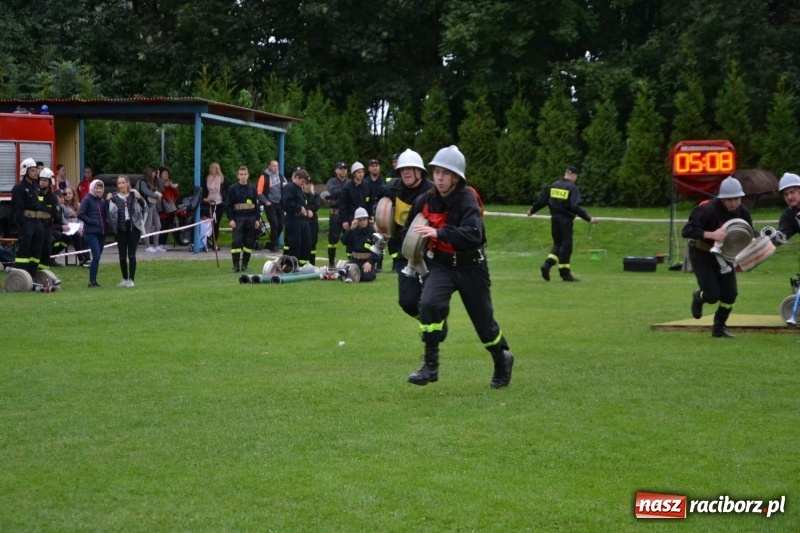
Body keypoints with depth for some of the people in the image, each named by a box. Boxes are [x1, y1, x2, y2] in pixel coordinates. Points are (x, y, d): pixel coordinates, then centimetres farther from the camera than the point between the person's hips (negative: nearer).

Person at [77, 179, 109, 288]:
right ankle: (92, 281, -10)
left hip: (101, 232, 6)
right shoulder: (87, 200, -3)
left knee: (97, 257, 8)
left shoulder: (103, 201, 13)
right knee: (96, 256, -14)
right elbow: (80, 214, -11)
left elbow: (106, 215, 17)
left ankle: (93, 280, 15)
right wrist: (92, 222, -12)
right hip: (91, 232, -6)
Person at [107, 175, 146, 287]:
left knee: (131, 254, -7)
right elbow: (111, 213, -4)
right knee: (122, 255, 4)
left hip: (133, 227, -2)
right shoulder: (114, 197, 4)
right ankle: (125, 279, 18)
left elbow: (144, 207, -3)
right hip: (121, 228, 2)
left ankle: (131, 279, -3)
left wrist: (140, 198, -21)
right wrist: (108, 201, -17)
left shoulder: (133, 195, 2)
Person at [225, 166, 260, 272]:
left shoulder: (252, 189, 10)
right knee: (236, 241, -10)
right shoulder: (233, 189, 1)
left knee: (249, 242, 3)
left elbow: (256, 204, 13)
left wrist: (257, 219, 6)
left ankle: (245, 264, 11)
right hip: (238, 218, -3)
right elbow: (228, 205, -1)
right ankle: (236, 265, -5)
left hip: (251, 219, 3)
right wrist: (231, 219, -9)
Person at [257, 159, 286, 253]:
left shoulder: (281, 176, 9)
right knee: (274, 224, -12)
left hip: (280, 204, 5)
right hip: (270, 205, -5)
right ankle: (274, 245, 0)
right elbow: (259, 192, -7)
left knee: (280, 226, 4)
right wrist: (266, 202, -13)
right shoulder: (264, 177, -5)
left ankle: (272, 244, 22)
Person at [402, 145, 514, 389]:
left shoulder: (467, 199, -21)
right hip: (441, 265, 3)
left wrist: (439, 233, -47)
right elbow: (409, 231, 14)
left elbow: (473, 235, -38)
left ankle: (503, 359, 40)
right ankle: (430, 366, -16)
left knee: (484, 322, 9)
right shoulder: (425, 201, -6)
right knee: (429, 303, -26)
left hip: (471, 267, -3)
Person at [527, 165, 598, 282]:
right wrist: (588, 219, -19)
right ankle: (565, 273, 5)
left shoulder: (554, 185, 8)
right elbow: (576, 207, -19)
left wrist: (532, 210, 27)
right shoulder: (573, 188, -9)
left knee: (558, 243, 16)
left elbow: (542, 200, 12)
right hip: (566, 220, -6)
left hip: (554, 219, 6)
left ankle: (547, 264, -3)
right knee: (566, 245, 2)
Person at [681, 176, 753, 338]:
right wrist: (711, 234, -49)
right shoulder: (707, 210, -30)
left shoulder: (742, 212, -10)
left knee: (730, 294, -2)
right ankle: (698, 297, 30)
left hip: (723, 255, 6)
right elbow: (687, 231, -36)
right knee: (713, 296, -9)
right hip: (702, 256, -5)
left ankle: (719, 328, 18)